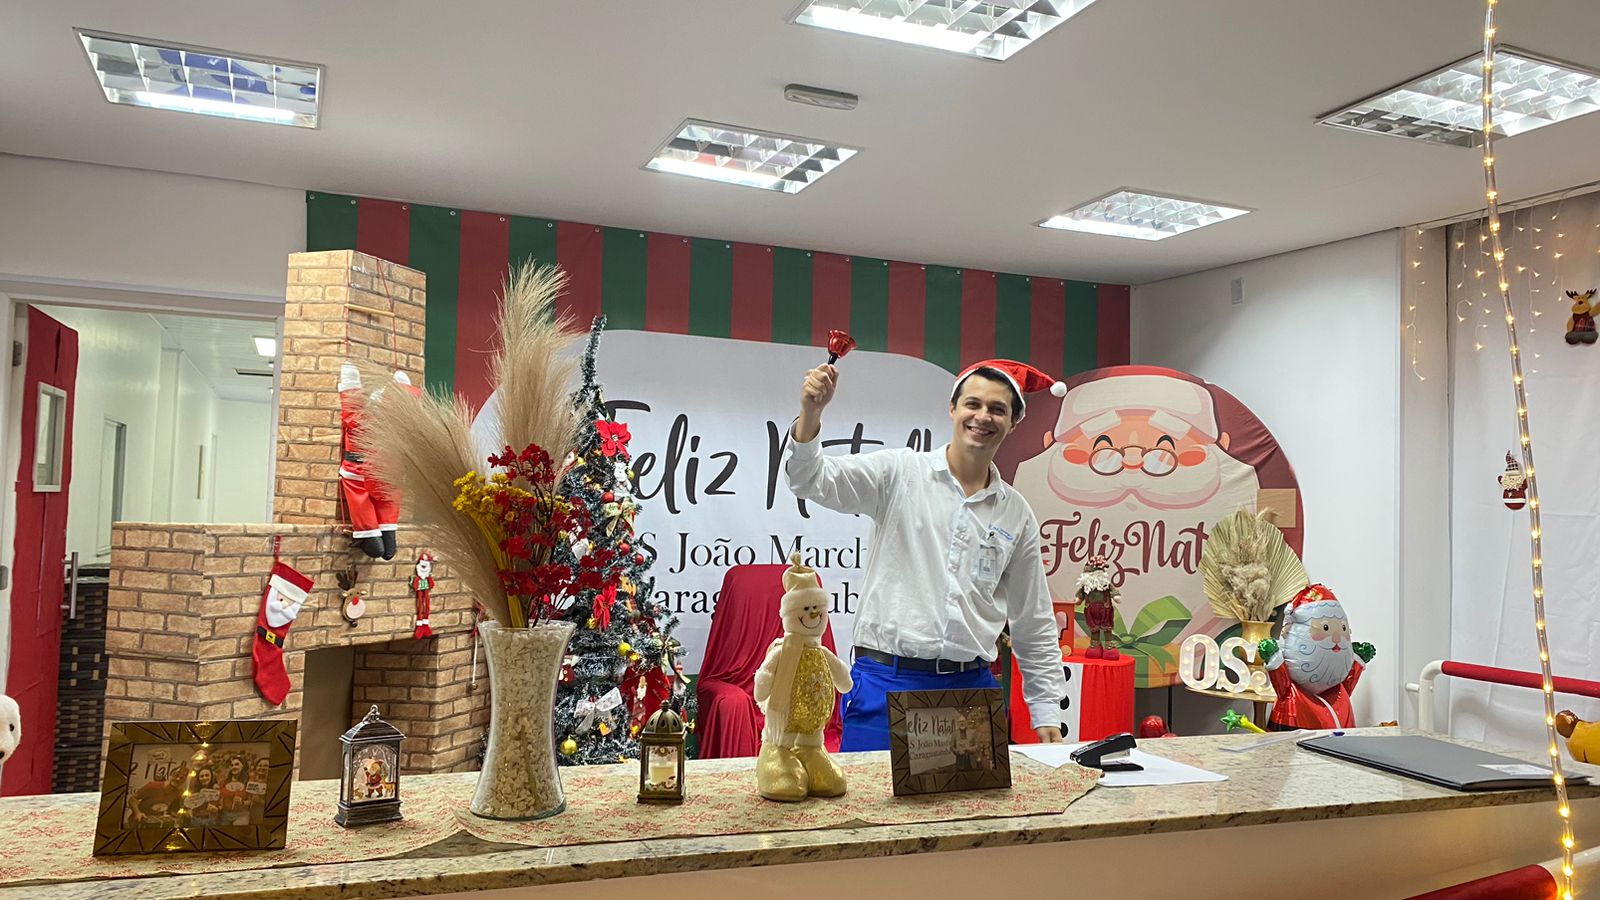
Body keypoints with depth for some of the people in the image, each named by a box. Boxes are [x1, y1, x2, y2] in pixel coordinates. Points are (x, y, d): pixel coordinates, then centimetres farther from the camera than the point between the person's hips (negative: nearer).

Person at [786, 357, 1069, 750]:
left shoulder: (1017, 514, 9)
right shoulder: (900, 472, -1)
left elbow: (1035, 628, 14)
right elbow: (812, 481, -14)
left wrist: (1047, 714, 11)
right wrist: (811, 413, -33)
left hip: (971, 687, 4)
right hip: (885, 683, -3)